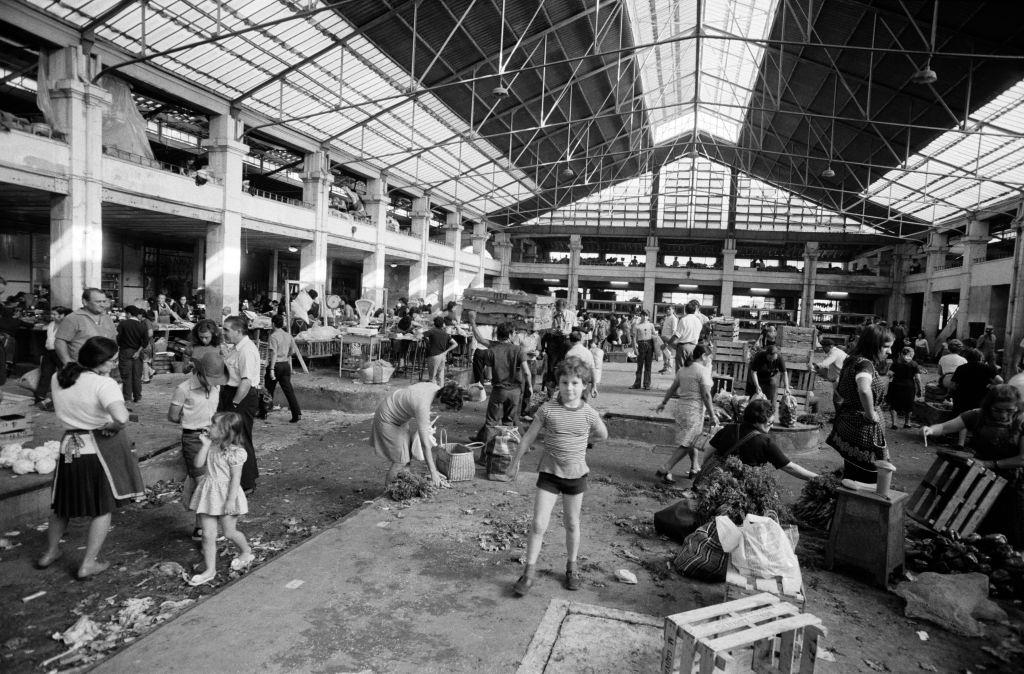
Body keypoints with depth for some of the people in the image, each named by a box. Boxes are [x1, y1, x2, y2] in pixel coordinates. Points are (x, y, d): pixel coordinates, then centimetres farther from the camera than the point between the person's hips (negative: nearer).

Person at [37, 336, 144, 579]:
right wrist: (112, 427, -15)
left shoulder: (58, 379, 1)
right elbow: (122, 417, -35)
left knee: (62, 504, 26)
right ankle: (88, 563, 17)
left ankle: (50, 552, 43)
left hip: (68, 446, 6)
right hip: (101, 447, -6)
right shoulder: (104, 384, -20)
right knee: (103, 508, 10)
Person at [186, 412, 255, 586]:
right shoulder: (212, 446, 4)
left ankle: (246, 552, 33)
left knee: (229, 532, 5)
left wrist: (231, 500, -18)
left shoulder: (234, 452, -18)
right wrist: (205, 445, -7)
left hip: (226, 494, -6)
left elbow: (235, 478, -17)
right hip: (209, 493, 7)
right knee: (208, 534, 6)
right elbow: (198, 464, 0)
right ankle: (210, 570, 16)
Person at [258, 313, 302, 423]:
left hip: (275, 365, -5)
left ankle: (263, 413, 22)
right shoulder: (288, 336, 7)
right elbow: (294, 351, 12)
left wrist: (271, 369, -20)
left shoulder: (273, 336, -12)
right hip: (286, 365, 5)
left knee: (268, 390, 9)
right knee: (288, 390, 3)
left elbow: (273, 354, -19)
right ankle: (297, 413, -6)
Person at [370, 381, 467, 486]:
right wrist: (433, 472, -31)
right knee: (401, 460, -8)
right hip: (387, 419, -9)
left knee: (408, 454, 11)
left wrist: (426, 424, 4)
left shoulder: (435, 387, -16)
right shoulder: (423, 406, -38)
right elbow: (424, 444, -35)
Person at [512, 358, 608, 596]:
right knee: (538, 524, -4)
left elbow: (602, 435, 14)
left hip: (575, 474, 1)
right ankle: (530, 570, 11)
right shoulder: (547, 409, -11)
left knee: (572, 524, 15)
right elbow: (529, 437, -1)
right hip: (549, 472, -1)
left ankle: (572, 566, 35)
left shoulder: (589, 413, -7)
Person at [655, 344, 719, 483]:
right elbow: (706, 395, -15)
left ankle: (695, 469, 32)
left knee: (693, 440, 22)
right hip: (694, 410, -8)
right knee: (686, 445, -2)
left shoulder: (683, 369, 9)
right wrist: (712, 415, -9)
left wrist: (663, 403, 25)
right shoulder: (702, 370, -13)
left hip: (681, 406, 8)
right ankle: (664, 470, -5)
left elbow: (672, 389, 14)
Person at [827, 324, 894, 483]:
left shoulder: (853, 361, 11)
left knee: (851, 474, 17)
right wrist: (871, 415, -25)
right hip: (863, 429, -9)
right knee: (865, 480, -2)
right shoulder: (865, 364, -18)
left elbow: (839, 388, 26)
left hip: (847, 422, 9)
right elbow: (864, 390, -39)